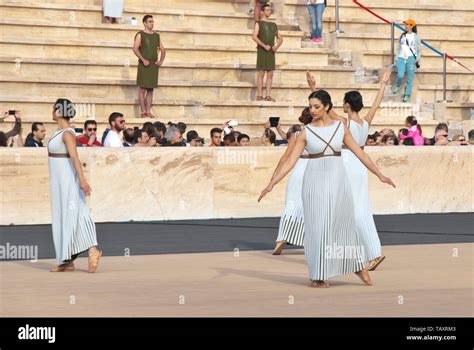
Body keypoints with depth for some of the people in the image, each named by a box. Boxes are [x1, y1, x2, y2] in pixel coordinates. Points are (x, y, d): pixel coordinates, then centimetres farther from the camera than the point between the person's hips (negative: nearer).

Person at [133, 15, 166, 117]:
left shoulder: (157, 36, 15)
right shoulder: (140, 35, -1)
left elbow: (163, 50, 17)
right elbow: (135, 49, -12)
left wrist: (161, 61, 1)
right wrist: (143, 60, -18)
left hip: (154, 65, 5)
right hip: (144, 66, -5)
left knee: (150, 89, 5)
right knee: (142, 89, -5)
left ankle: (148, 111, 6)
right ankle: (143, 111, -4)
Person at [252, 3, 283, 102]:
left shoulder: (274, 25, 17)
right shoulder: (259, 23, 1)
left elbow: (280, 38, 21)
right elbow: (254, 37, -11)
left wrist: (277, 46, 1)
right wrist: (264, 46, -18)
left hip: (271, 52, 5)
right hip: (262, 51, -5)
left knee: (270, 74, 2)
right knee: (261, 73, -7)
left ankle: (268, 95, 3)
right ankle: (259, 95, -7)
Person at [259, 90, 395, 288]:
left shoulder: (341, 128, 3)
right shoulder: (306, 132, -2)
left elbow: (359, 153, 8)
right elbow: (290, 161, -5)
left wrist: (379, 175, 8)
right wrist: (271, 184, -13)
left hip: (337, 180, 1)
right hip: (316, 181, -1)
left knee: (343, 223, 7)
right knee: (317, 227, 0)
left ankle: (359, 266, 21)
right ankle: (318, 276, 8)